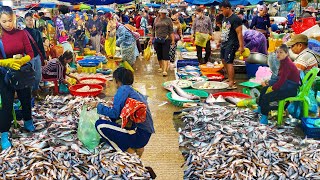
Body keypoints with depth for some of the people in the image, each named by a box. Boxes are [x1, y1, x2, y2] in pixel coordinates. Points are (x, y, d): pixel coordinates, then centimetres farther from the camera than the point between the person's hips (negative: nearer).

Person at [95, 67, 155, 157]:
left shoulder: (124, 89, -9)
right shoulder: (136, 92, 16)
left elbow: (114, 113, -15)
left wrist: (99, 106, -1)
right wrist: (115, 104, 31)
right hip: (146, 134, 9)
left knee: (100, 125, -12)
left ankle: (127, 151, -3)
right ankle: (137, 147, 15)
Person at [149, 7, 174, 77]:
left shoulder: (168, 19, 3)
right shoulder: (156, 20, 11)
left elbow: (171, 31, 0)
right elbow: (154, 30, 16)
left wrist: (173, 40, -7)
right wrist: (151, 39, 11)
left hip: (166, 39, -3)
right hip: (157, 40, 3)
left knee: (165, 55, -8)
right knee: (159, 54, 10)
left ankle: (165, 70, -13)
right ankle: (161, 67, 29)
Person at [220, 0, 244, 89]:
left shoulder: (235, 19, -15)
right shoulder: (225, 18, 11)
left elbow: (239, 33, -18)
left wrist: (241, 46, -21)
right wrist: (220, 41, 22)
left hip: (231, 44, -10)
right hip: (224, 43, 10)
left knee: (229, 62, -13)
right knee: (224, 60, 17)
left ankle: (232, 84, -10)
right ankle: (230, 79, 31)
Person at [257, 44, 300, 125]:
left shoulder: (287, 65, -24)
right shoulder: (283, 62, 5)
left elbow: (281, 81, -27)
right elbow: (280, 77, 13)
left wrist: (271, 89, -15)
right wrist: (270, 85, 4)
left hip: (291, 89, -10)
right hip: (286, 85, 10)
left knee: (266, 97, -17)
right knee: (264, 89, 18)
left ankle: (264, 116, -1)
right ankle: (260, 108, 29)